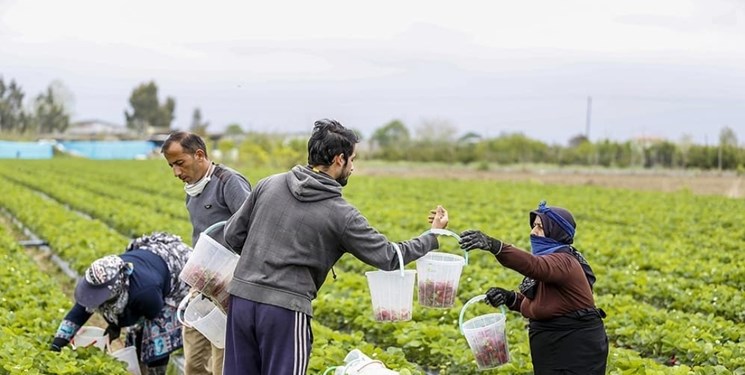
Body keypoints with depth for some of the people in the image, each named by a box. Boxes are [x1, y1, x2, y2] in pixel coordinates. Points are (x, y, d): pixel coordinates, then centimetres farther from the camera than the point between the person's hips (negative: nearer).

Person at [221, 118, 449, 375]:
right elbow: (389, 258, 1)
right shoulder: (340, 214, -7)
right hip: (286, 309, -5)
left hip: (241, 298, 5)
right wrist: (433, 236, 14)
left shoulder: (269, 185, 5)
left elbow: (233, 234, 10)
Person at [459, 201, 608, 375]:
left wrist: (494, 246, -54)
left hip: (577, 352, -10)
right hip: (556, 348, 10)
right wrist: (509, 298, -5)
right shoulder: (550, 258, 12)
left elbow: (534, 266, -40)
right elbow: (536, 303, 16)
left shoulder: (563, 262, -19)